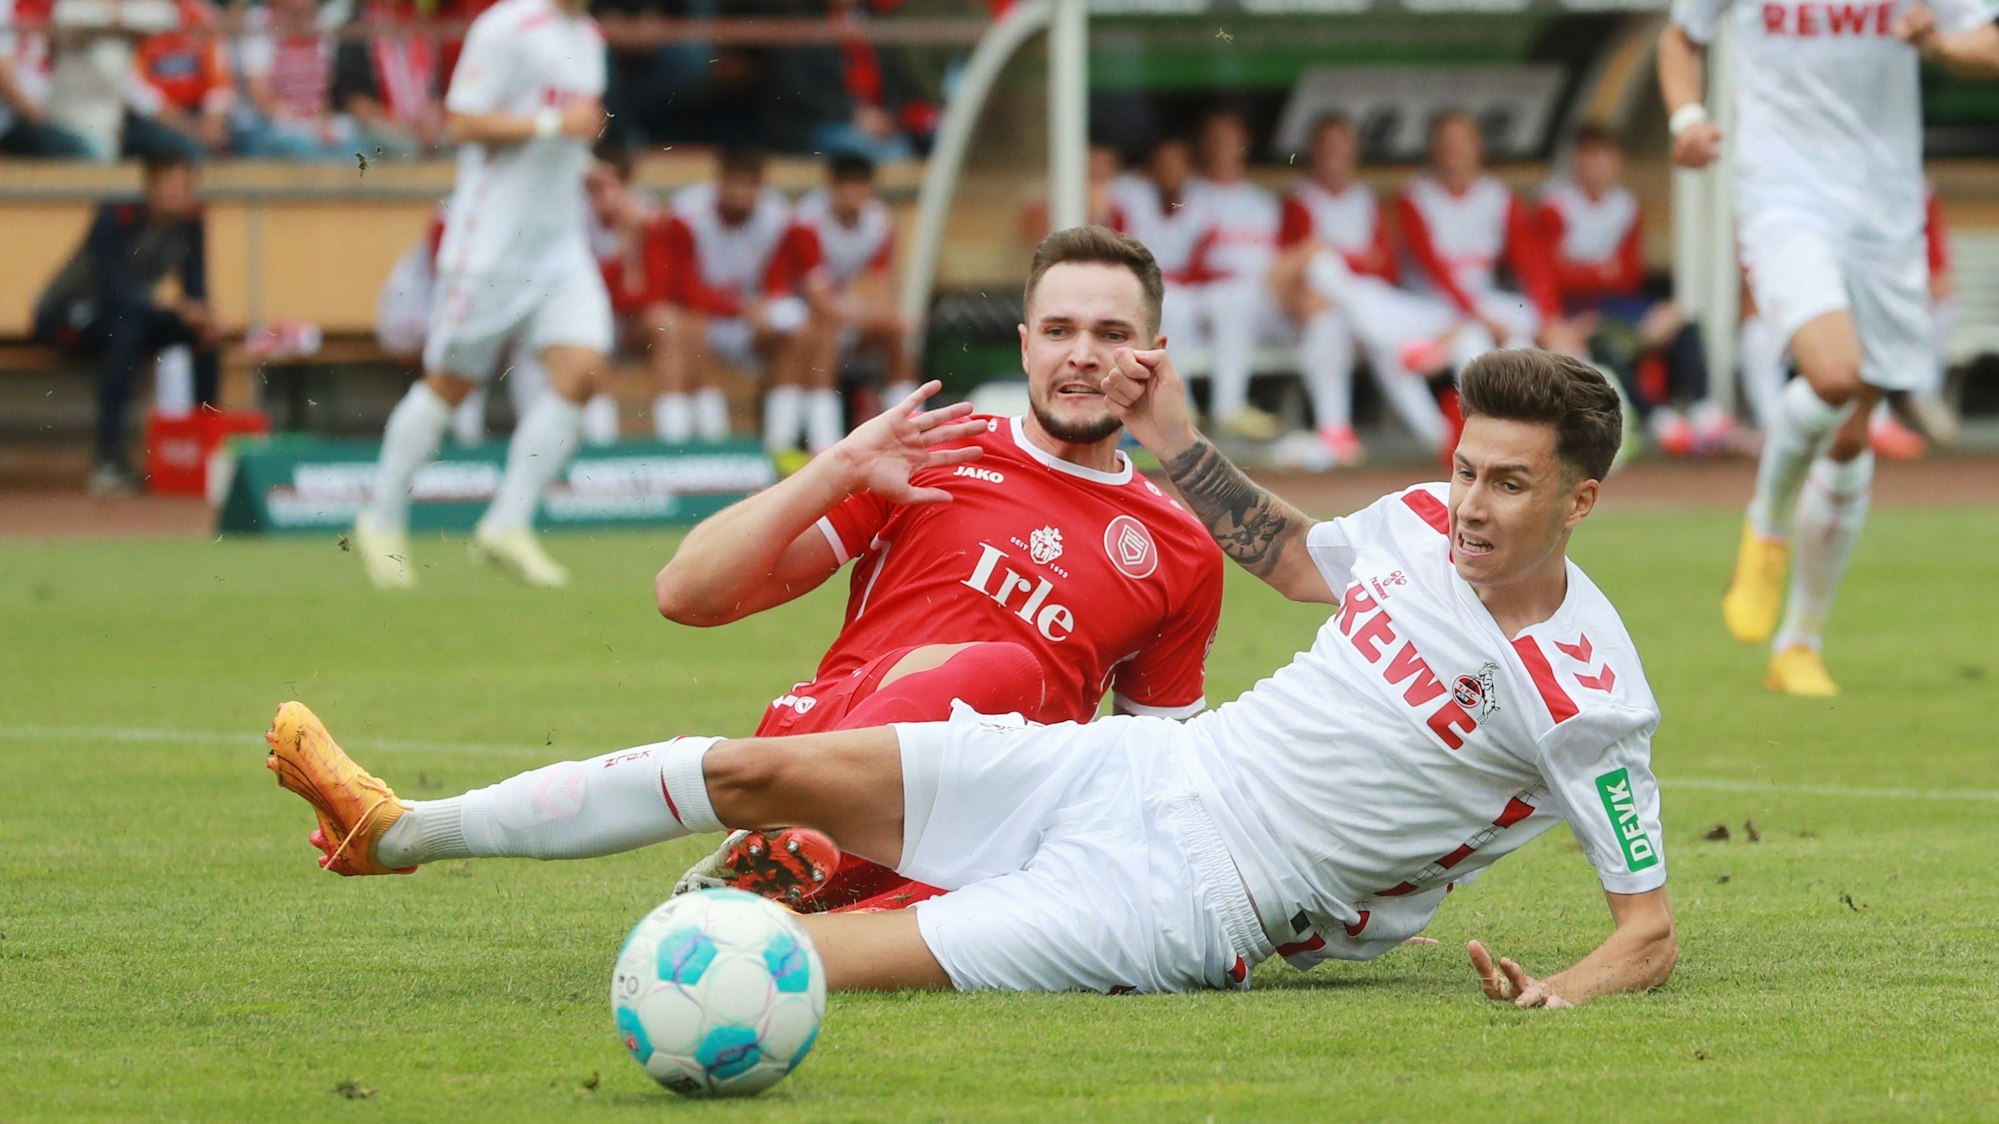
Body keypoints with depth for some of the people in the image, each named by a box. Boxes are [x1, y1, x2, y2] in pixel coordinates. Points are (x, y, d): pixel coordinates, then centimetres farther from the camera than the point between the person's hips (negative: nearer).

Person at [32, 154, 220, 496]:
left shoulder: (189, 224, -8)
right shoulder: (116, 218, -26)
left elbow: (195, 289, -6)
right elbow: (114, 291, -35)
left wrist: (204, 317, -29)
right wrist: (174, 307, -46)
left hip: (127, 313, 6)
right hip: (67, 314, -6)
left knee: (205, 331, -15)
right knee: (125, 329, -37)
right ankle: (108, 464, -42)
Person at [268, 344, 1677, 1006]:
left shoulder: (1589, 697, -15)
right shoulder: (1420, 521, 4)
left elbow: (1651, 930, -13)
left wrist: (1561, 992, -33)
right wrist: (1176, 434, 22)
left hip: (1192, 902, -6)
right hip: (1127, 770, 6)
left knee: (820, 963, -26)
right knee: (757, 769, -1)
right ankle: (403, 829, 9)